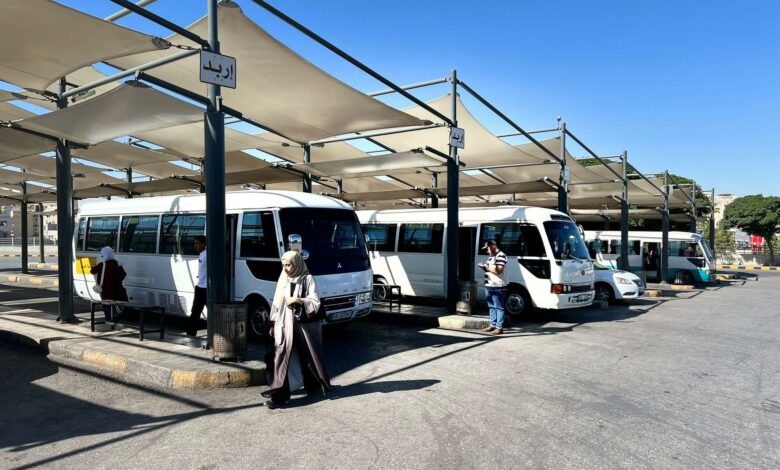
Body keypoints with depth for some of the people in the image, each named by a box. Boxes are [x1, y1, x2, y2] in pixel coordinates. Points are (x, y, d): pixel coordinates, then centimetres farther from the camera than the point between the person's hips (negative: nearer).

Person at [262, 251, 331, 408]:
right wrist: (273, 323, 12)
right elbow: (277, 302, 12)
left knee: (309, 357, 10)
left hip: (304, 324, -4)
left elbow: (315, 303, -10)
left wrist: (298, 300, -22)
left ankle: (315, 385, 32)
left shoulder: (307, 279, -8)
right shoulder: (283, 279, 7)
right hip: (285, 324, 4)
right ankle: (280, 394, -3)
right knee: (283, 357, -4)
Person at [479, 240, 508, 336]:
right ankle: (493, 325, 22)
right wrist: (484, 267, 6)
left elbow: (499, 270, -20)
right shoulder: (491, 256, 19)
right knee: (492, 307, 14)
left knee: (499, 307, -6)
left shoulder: (500, 256, -11)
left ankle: (499, 328, -4)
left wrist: (487, 267, -13)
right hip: (489, 286, 10)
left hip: (498, 287, -10)